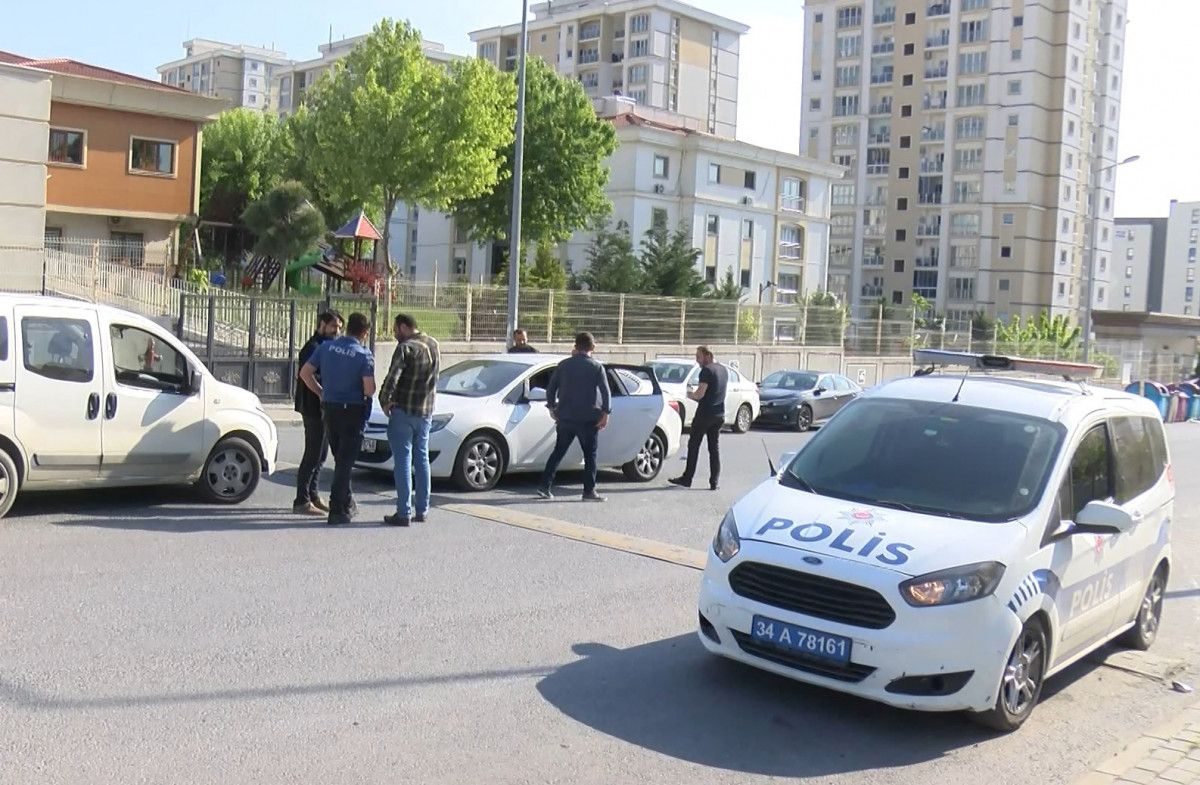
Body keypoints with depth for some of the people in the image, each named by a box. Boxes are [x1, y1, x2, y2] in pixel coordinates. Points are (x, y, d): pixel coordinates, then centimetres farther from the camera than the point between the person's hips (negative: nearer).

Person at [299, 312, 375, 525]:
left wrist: (321, 392, 12)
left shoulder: (326, 347, 1)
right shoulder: (364, 355, -13)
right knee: (345, 461, 0)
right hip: (353, 411, -5)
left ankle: (347, 502, 29)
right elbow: (369, 389, -19)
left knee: (340, 458, 19)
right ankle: (337, 511, -1)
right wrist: (366, 393, 4)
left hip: (329, 408, 5)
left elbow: (305, 373, 2)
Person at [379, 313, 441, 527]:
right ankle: (422, 510, 17)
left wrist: (385, 401, -6)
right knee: (422, 459, 14)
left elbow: (392, 378, -20)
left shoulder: (406, 348, -15)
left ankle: (404, 513, -2)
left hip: (404, 411, -7)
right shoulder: (433, 345, 8)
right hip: (426, 411, 7)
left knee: (403, 461, -2)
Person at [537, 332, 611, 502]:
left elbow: (551, 388, 8)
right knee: (590, 455, 6)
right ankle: (589, 491, 4)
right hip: (588, 418, -3)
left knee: (558, 452, 11)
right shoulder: (597, 367, -4)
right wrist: (606, 413, -8)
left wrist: (552, 408, 19)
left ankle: (545, 486, 7)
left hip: (565, 417, 3)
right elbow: (605, 392, -10)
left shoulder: (564, 365, 5)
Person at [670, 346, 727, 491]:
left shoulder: (707, 370, -13)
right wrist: (696, 395, 17)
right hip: (719, 414, 8)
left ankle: (687, 478, 3)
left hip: (705, 413, -7)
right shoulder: (723, 370, 13)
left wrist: (690, 395, 1)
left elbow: (700, 394, -19)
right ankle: (714, 482, 6)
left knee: (693, 445, 1)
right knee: (714, 447, 9)